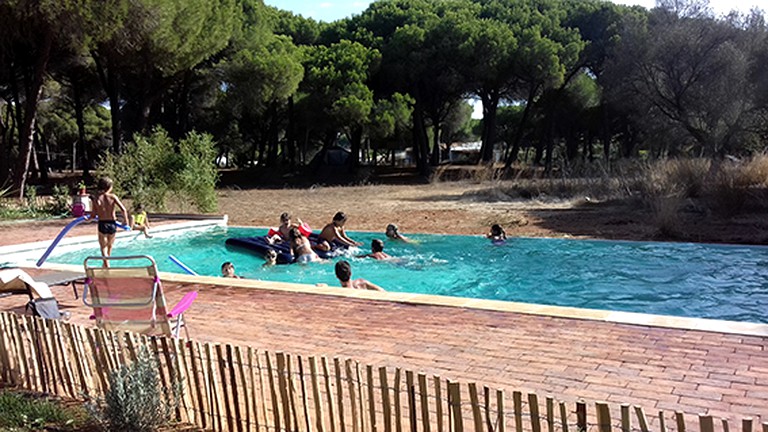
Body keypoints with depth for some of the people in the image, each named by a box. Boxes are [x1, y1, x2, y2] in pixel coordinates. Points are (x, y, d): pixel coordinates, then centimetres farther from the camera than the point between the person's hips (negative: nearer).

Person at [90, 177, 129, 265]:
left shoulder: (96, 198, -6)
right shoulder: (113, 197, -7)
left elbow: (94, 215, -5)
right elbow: (123, 210, -14)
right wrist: (126, 222, -2)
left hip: (102, 225, -1)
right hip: (112, 224, 1)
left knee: (103, 248, 8)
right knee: (110, 246, 24)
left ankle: (107, 267, -4)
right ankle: (105, 266, 38)